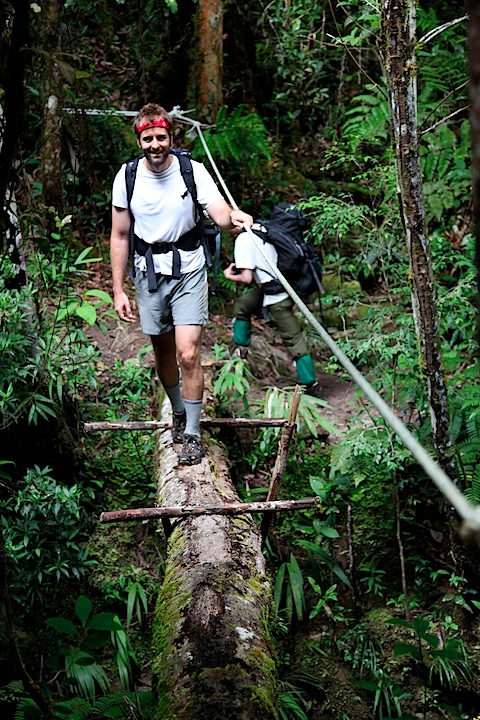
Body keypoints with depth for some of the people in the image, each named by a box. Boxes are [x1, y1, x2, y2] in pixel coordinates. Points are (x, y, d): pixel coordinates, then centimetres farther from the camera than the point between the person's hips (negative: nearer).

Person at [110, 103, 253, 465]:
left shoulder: (193, 171, -11)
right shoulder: (127, 177, -6)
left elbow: (220, 213, -23)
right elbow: (120, 236, 1)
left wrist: (236, 217, -48)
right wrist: (118, 290, -1)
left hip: (188, 272, -2)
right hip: (149, 272, 3)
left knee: (188, 355, -11)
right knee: (163, 351, 14)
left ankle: (193, 433, 3)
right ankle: (178, 412, 39)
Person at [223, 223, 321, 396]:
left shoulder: (243, 240, -16)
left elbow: (246, 278, -18)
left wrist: (230, 276, 3)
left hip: (276, 298, -9)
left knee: (294, 341, -1)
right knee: (241, 305, 23)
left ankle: (311, 387, 8)